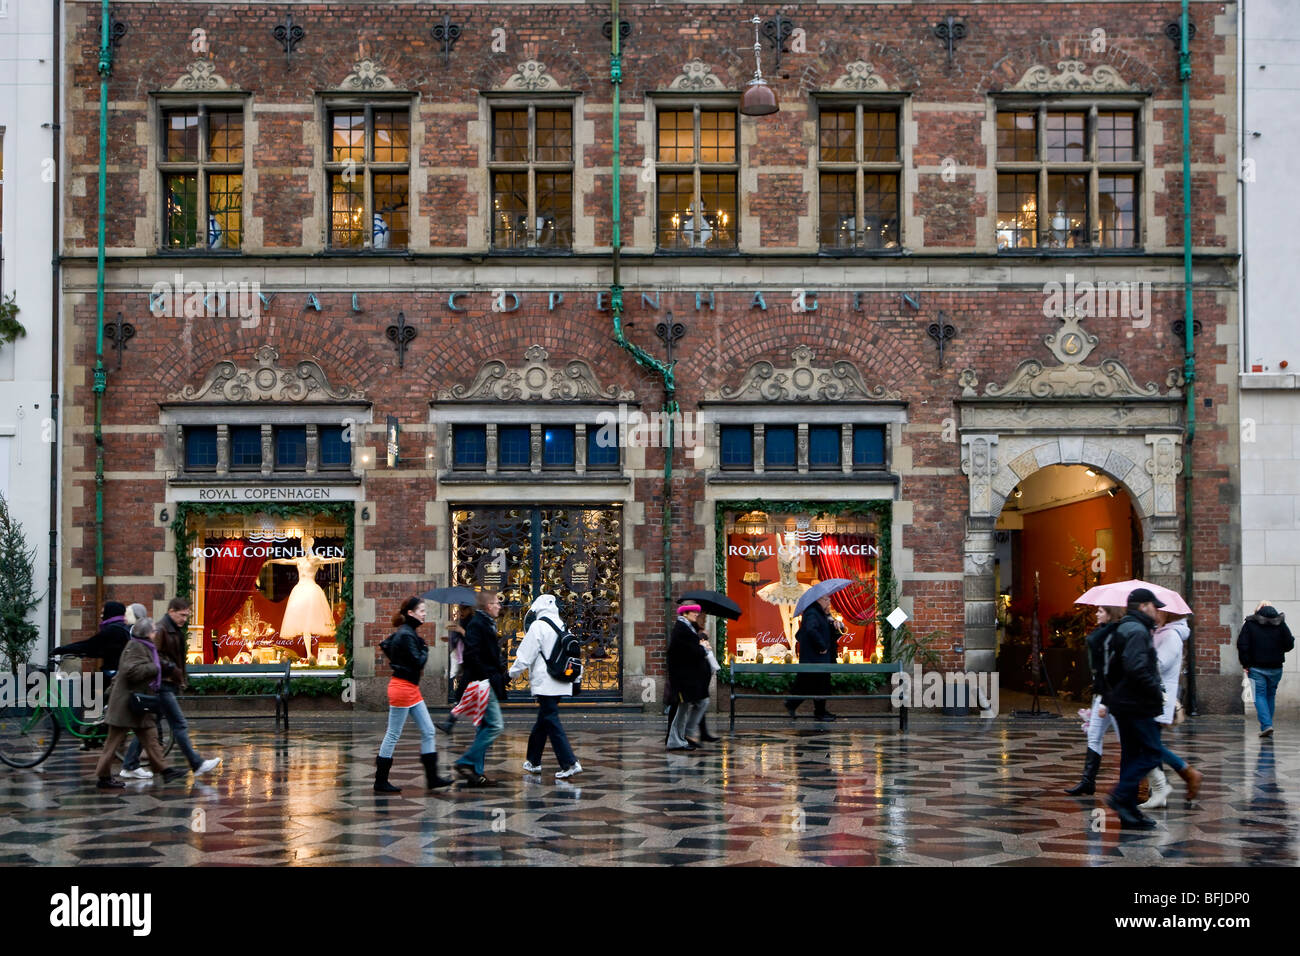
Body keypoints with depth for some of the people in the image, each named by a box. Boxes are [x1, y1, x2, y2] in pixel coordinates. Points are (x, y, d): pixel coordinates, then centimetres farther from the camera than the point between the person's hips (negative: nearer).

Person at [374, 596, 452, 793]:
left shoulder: (404, 632, 12)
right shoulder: (406, 635, -18)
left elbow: (385, 645, 22)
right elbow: (418, 662, -21)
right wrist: (425, 650, -3)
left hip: (412, 689, 10)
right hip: (402, 688, -10)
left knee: (428, 732, 8)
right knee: (393, 735, -1)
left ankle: (432, 777, 11)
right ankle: (380, 782, 8)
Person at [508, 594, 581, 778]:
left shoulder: (538, 626, -9)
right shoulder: (561, 626, 12)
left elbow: (525, 654, -8)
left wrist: (513, 673, 7)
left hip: (545, 684, -8)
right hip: (561, 684, 8)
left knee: (551, 722, -8)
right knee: (542, 721, 18)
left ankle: (570, 763, -16)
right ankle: (534, 762, 28)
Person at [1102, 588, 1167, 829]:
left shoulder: (1122, 630, 18)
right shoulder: (1137, 632, -15)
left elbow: (1111, 670, 24)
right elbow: (1137, 668, -27)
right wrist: (1157, 692, -17)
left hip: (1122, 704, 10)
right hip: (1136, 706, -10)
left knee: (1131, 755, 12)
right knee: (1151, 753, -6)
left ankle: (1129, 811, 14)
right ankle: (1122, 796, -13)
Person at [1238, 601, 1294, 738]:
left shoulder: (1250, 624, -2)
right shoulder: (1280, 624, 1)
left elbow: (1242, 645, -9)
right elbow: (1290, 644, -1)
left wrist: (1245, 664, -2)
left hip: (1256, 667, -2)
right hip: (1275, 668, 2)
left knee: (1260, 696, 1)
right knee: (1271, 696, 15)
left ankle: (1266, 725, -17)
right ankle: (1267, 727, 19)